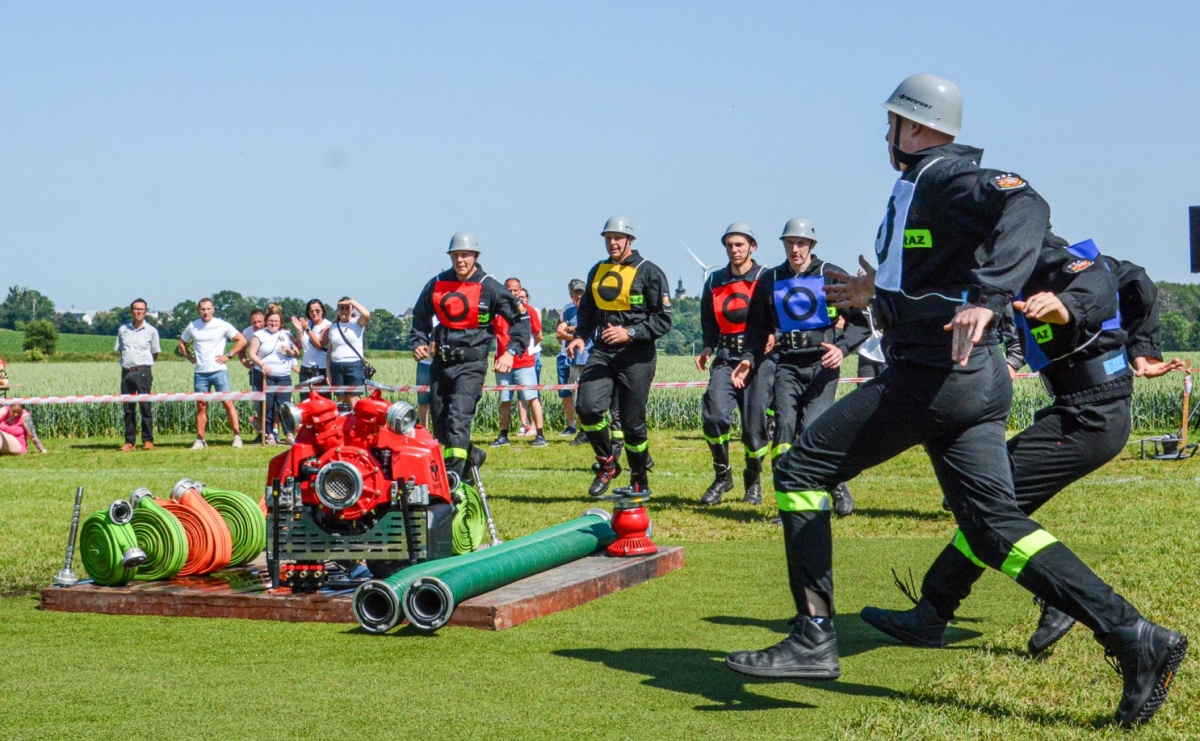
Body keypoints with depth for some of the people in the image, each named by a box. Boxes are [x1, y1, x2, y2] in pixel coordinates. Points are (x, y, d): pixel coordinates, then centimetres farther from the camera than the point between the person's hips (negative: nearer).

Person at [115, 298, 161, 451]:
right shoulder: (122, 329, 10)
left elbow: (155, 353, 9)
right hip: (126, 371, 3)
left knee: (145, 406, -6)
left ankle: (148, 440, -2)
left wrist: (143, 363, 8)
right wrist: (128, 361, 10)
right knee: (128, 408, 5)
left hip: (143, 371, -3)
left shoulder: (151, 330, 2)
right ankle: (129, 441, 9)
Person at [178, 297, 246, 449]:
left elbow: (242, 341, 3)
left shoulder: (222, 325, -1)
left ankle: (237, 436, -7)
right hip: (200, 373, 3)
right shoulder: (192, 326, 7)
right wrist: (191, 358, 9)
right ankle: (200, 440, 9)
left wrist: (228, 355, -4)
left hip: (219, 370, -3)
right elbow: (182, 343, 22)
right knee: (201, 406, 5)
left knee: (228, 402, -9)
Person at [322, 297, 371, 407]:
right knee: (341, 401, 3)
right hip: (336, 366, 4)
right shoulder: (333, 327, 15)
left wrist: (352, 301, -10)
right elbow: (329, 351, 14)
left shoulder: (357, 323, 5)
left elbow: (367, 315, -20)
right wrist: (328, 372, 6)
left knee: (353, 401, -11)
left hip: (354, 365, -4)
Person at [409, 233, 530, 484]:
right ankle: (471, 455, 35)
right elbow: (420, 315, 22)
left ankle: (453, 476, -24)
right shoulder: (437, 284, 6)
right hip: (440, 363, 5)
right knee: (440, 426, 10)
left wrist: (511, 352, -8)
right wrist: (418, 342, 7)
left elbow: (521, 318, 1)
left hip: (471, 365, -5)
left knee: (458, 419, -21)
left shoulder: (489, 287, -5)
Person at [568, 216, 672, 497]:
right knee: (587, 406, -16)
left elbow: (663, 319, -7)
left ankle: (640, 479, 21)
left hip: (636, 356, -4)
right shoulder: (597, 271, 15)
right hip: (601, 352, 4)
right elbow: (587, 310, 26)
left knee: (633, 422, 1)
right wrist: (581, 336, 7)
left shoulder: (649, 272, -3)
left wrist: (630, 333, -19)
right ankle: (607, 464, 5)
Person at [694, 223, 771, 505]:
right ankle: (722, 475, 3)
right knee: (714, 414, -16)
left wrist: (773, 336, -18)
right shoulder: (714, 281, 14)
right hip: (726, 357, 3)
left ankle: (753, 480, 21)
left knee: (755, 424, -2)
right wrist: (708, 347, 9)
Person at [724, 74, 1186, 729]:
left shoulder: (948, 178, -9)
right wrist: (879, 292, 46)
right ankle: (1134, 638, -3)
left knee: (802, 470, -1)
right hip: (975, 381, 10)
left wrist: (986, 299, -40)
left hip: (931, 376, -10)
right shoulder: (918, 186, 21)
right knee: (993, 525, 6)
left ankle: (813, 638, -2)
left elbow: (1026, 209, -28)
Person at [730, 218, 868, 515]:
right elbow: (757, 327, 20)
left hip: (822, 364, -3)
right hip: (787, 365, 3)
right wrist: (749, 358, 4)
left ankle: (838, 489, 7)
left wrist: (842, 348, -15)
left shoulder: (832, 276, 2)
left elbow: (859, 322, 2)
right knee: (784, 426, -11)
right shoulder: (769, 280, 13)